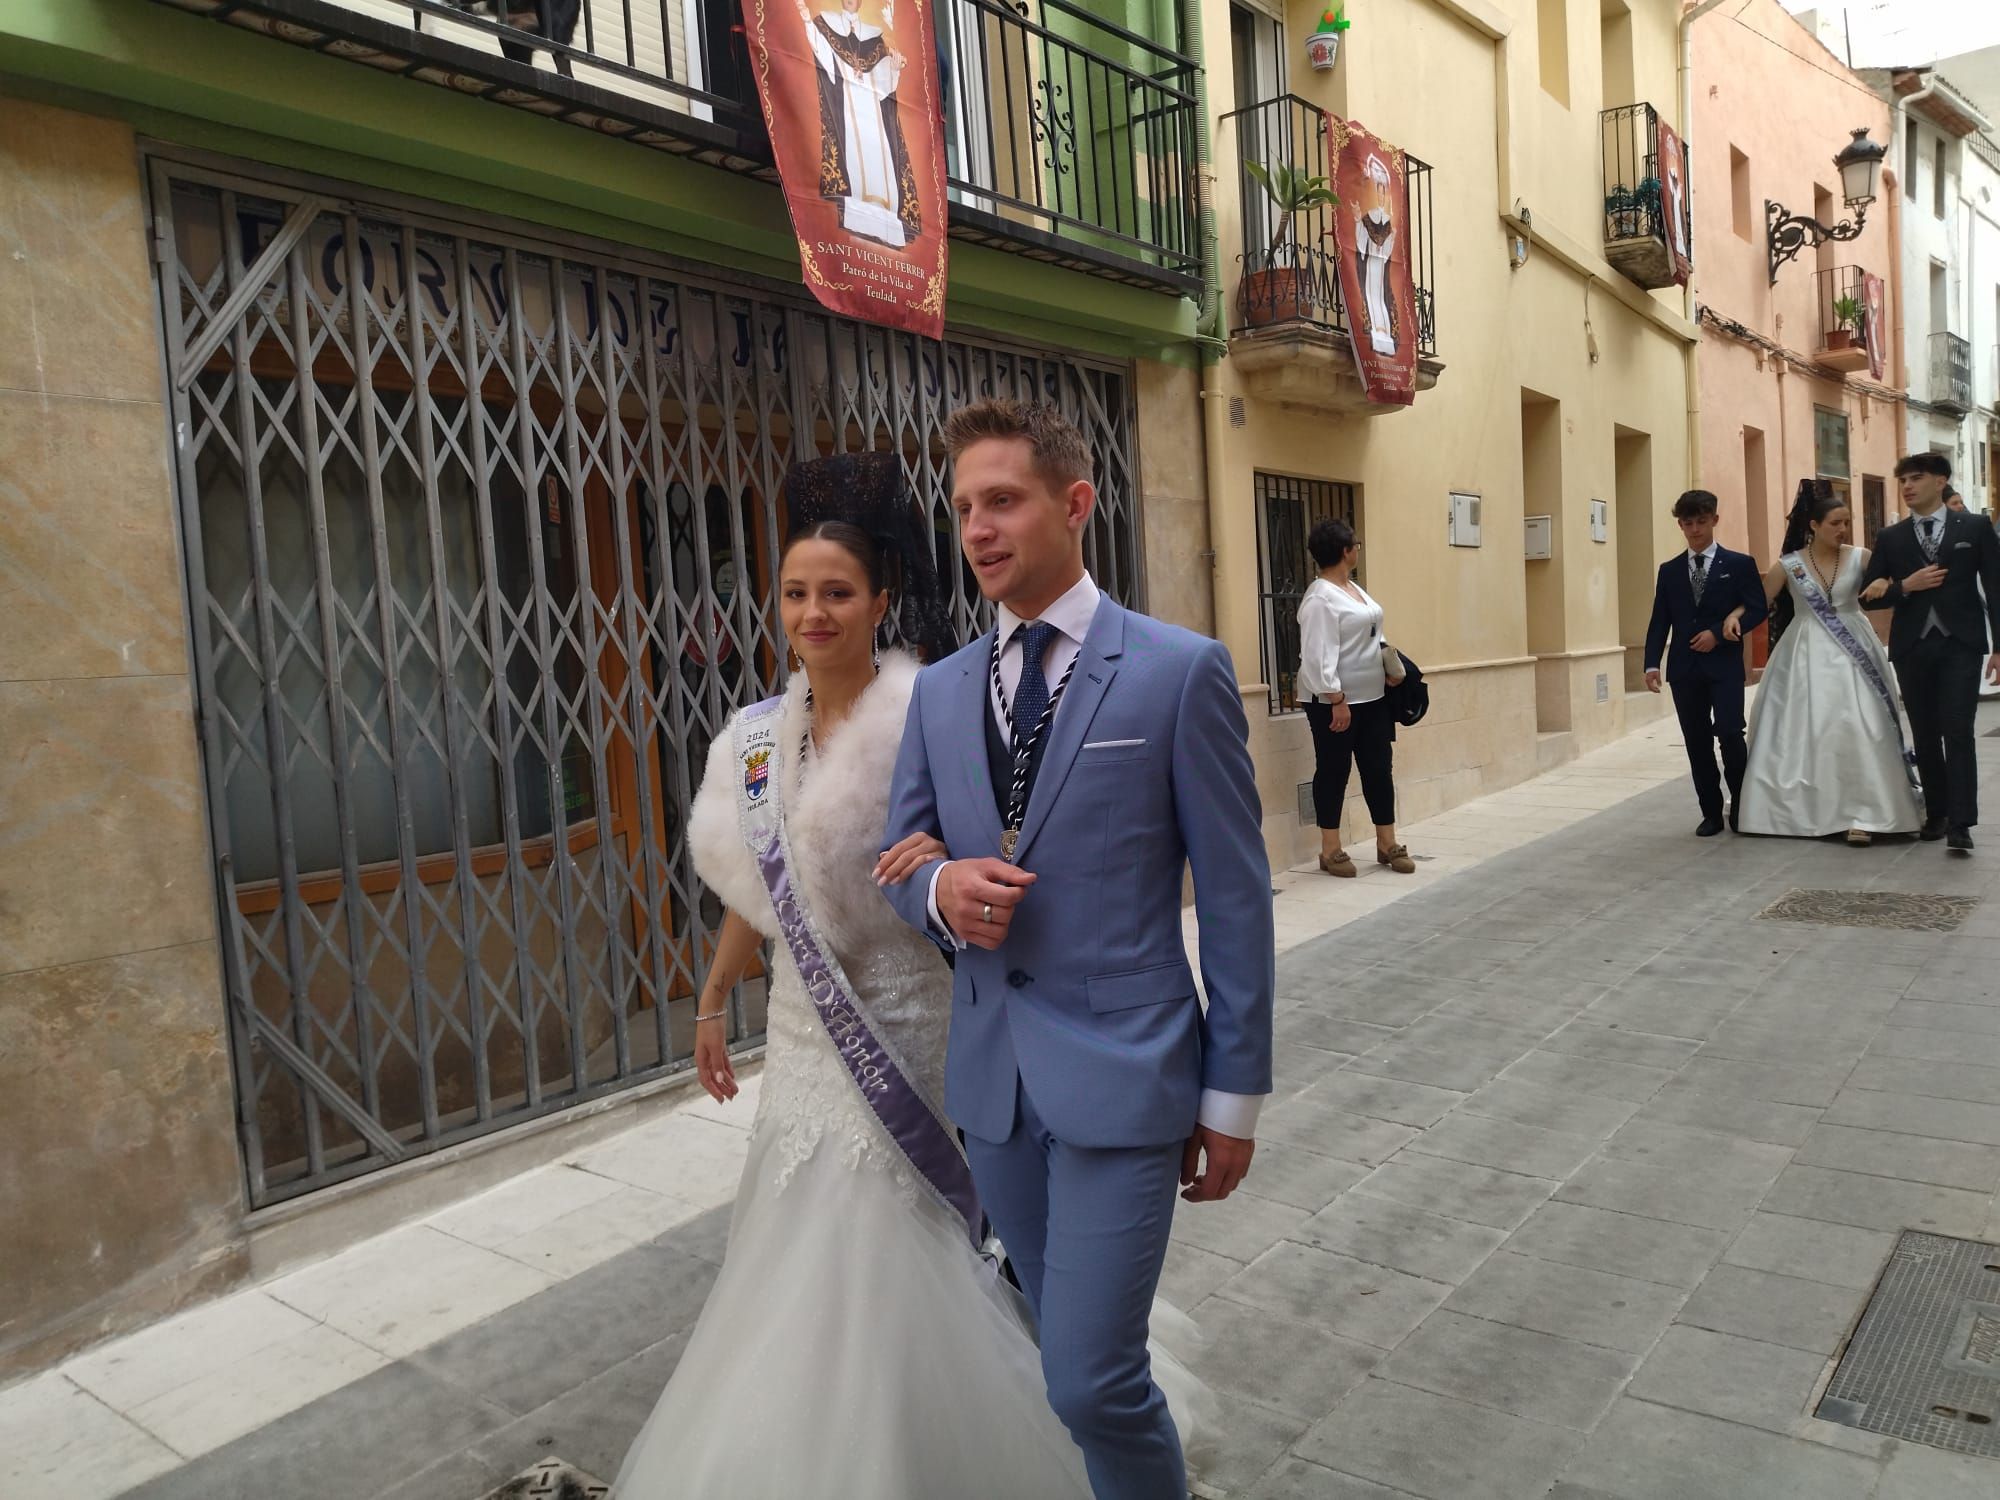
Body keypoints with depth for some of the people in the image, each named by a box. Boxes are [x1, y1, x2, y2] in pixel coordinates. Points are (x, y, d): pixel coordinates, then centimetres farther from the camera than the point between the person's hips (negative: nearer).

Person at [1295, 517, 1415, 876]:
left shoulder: (1354, 588, 13)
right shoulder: (1320, 598, -17)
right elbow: (1319, 656, -22)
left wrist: (1390, 661, 5)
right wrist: (1337, 701, -24)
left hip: (1371, 698, 9)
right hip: (1334, 702, -9)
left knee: (1379, 769, 10)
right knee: (1333, 772, 1)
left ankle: (1387, 845, 20)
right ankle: (1330, 850, 11)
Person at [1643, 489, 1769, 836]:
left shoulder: (1739, 564, 5)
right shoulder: (1669, 570, 12)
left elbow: (1758, 609, -1)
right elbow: (1660, 622, 7)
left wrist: (1719, 633, -13)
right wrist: (1652, 664, -4)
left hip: (1724, 666, -3)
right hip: (1685, 669, 3)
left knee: (1729, 734, -12)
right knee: (1697, 743, 4)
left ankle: (1742, 808, 7)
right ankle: (1711, 813, 13)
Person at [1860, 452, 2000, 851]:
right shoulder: (1890, 537, 9)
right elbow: (1870, 596, 8)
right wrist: (1905, 587, -11)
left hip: (1960, 644, -2)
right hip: (1912, 647, 3)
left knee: (1957, 732, -9)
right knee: (1925, 735, 8)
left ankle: (1960, 823, -9)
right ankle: (1936, 813, 18)